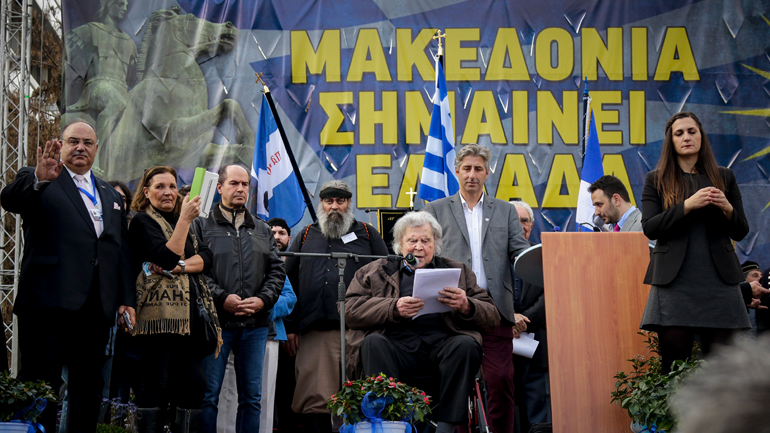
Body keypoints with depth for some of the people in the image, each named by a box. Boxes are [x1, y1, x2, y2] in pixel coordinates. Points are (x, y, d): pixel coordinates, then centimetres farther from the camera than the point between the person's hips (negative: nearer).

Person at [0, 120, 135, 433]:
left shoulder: (111, 196, 23)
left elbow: (122, 251, 20)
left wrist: (126, 299, 11)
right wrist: (39, 180, -37)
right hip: (49, 302, -5)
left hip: (96, 309, 6)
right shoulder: (37, 181, 6)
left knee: (88, 389, 9)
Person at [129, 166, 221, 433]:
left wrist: (181, 266, -8)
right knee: (157, 386, -7)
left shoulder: (182, 221, 24)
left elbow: (206, 258, 10)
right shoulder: (143, 221, 2)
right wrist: (184, 219, -15)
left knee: (194, 384, 2)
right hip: (160, 312, -7)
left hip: (190, 312, 7)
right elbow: (166, 258, -13)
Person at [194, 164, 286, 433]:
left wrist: (263, 299, -5)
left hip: (255, 323, 4)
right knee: (208, 394, -2)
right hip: (216, 320, -4)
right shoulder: (202, 225, 3)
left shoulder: (262, 230, 17)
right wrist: (222, 298, -16)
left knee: (252, 396, 8)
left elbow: (277, 270, 13)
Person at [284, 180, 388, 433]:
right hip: (314, 333, 1)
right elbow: (288, 283, 16)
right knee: (314, 399, -4)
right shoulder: (306, 237, 18)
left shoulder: (367, 235, 14)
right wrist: (290, 326, 7)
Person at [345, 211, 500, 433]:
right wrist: (394, 308, -11)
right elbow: (351, 311, 5)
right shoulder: (376, 271, 22)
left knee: (466, 344, -29)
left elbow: (492, 317, 14)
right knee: (373, 342, -31)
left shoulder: (458, 271, 24)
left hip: (442, 345, 1)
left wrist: (467, 306, -8)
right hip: (397, 345, -1)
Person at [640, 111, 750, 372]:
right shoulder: (656, 180, 10)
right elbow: (650, 228, -3)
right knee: (674, 359, -5)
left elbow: (741, 232, 13)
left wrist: (727, 209, -8)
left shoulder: (724, 178, 15)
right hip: (675, 280, -1)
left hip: (718, 280, 2)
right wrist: (687, 206, -15)